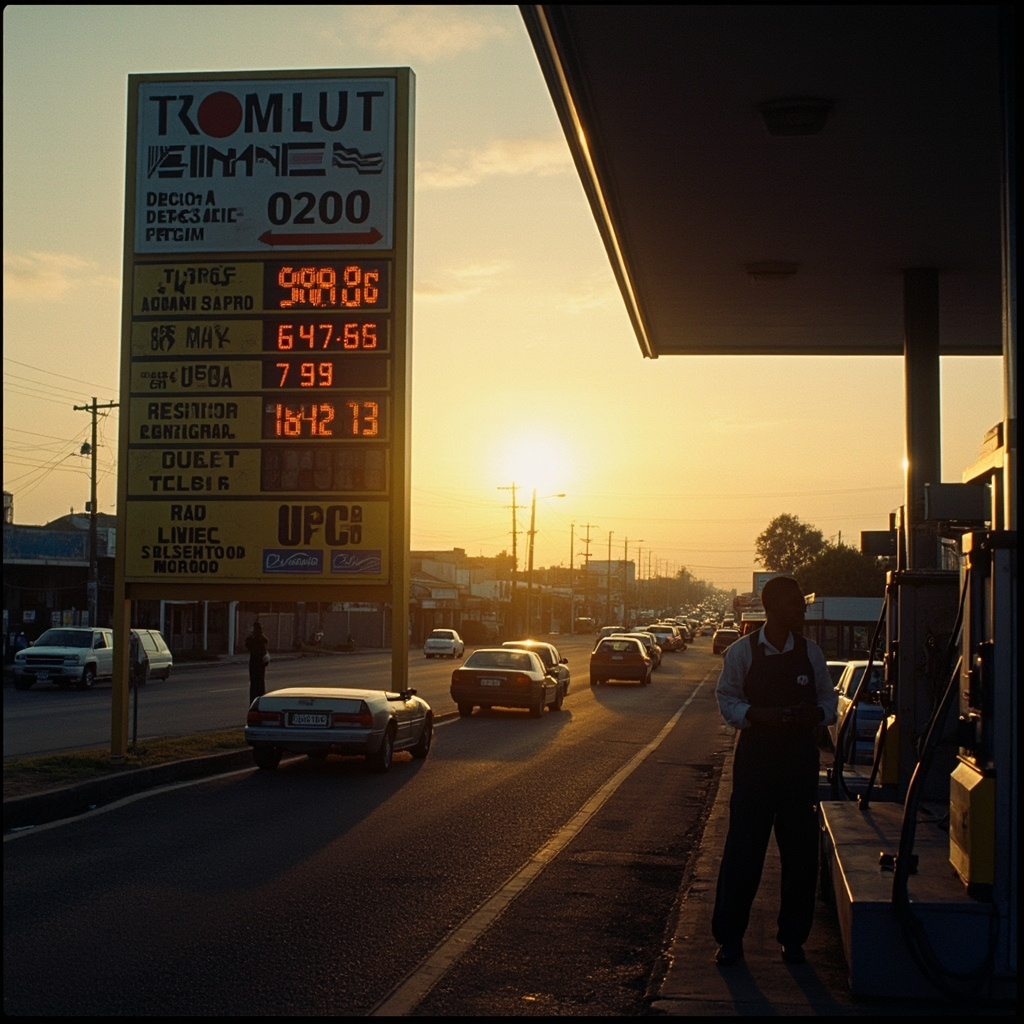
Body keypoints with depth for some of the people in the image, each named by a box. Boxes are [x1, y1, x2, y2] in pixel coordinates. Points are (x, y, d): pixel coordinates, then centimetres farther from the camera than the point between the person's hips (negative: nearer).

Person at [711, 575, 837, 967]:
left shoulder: (810, 652, 4)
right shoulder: (742, 651, -3)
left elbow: (828, 699, 10)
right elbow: (727, 699, 0)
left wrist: (816, 715, -11)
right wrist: (758, 714, -17)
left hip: (800, 758, 2)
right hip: (755, 755, -2)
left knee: (800, 851, 6)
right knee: (743, 849, 1)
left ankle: (793, 937, 20)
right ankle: (729, 937, 13)